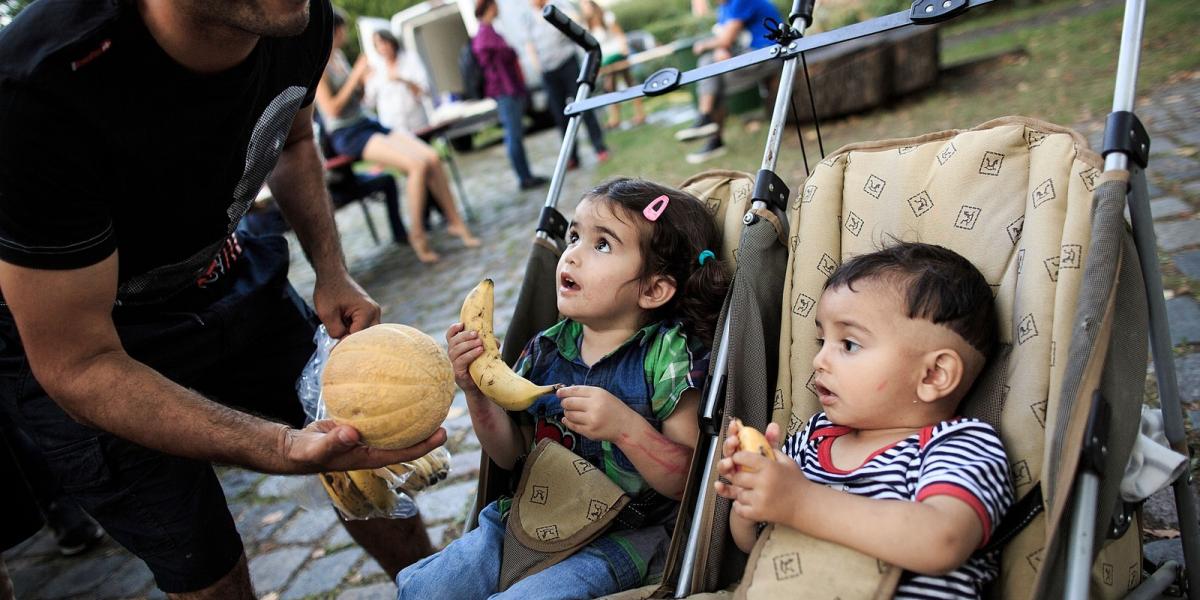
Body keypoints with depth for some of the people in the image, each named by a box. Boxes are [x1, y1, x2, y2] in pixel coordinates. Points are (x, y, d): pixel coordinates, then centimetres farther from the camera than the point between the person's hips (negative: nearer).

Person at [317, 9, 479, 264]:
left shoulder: (338, 55, 15)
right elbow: (332, 109, -18)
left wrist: (364, 79, 2)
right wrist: (356, 75, -14)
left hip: (368, 123, 8)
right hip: (347, 135, -8)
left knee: (432, 157, -13)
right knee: (417, 164, -27)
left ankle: (455, 221, -3)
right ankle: (416, 235, -14)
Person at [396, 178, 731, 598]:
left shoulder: (668, 355, -14)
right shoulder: (546, 349, 2)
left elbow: (689, 481, -15)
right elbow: (511, 455, 8)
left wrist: (625, 426, -30)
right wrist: (476, 390, -7)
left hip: (622, 537, -5)